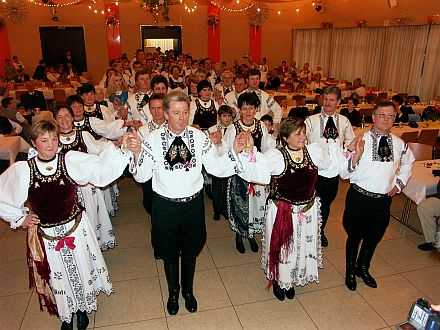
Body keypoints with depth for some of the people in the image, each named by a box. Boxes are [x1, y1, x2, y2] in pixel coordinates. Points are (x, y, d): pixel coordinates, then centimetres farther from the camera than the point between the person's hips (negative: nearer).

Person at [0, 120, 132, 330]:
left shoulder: (71, 161, -15)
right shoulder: (21, 170, -13)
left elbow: (100, 169, -28)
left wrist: (120, 147, -43)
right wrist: (19, 219, 2)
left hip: (76, 228, 0)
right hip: (45, 234, 1)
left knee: (80, 271, 18)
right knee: (57, 278, 19)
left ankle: (82, 309, 47)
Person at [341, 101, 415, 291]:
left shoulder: (400, 144, 0)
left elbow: (408, 162, 23)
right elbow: (344, 173, -17)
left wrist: (399, 183, 13)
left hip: (384, 199, 4)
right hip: (359, 197, -4)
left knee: (373, 238, 20)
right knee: (355, 237, 13)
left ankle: (363, 268, 46)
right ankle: (350, 272, 37)